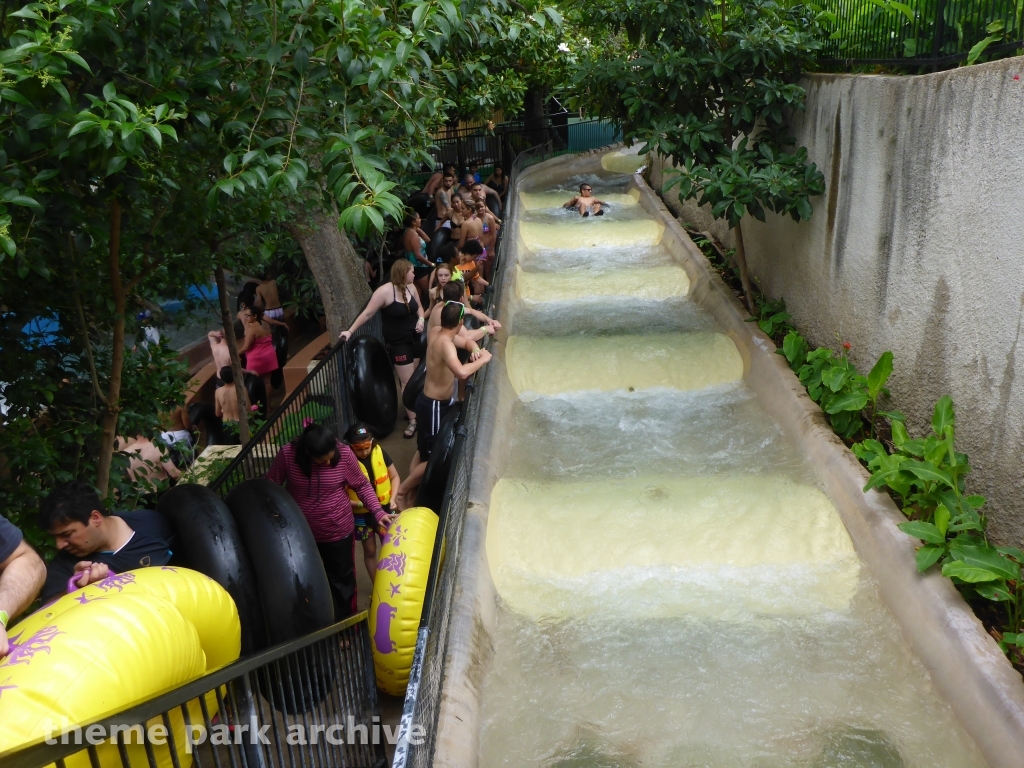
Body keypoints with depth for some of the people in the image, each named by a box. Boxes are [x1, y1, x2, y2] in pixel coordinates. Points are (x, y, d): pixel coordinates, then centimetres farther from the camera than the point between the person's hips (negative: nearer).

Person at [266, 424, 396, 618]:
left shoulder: (344, 454, -19)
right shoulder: (287, 455, -20)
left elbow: (362, 485, -7)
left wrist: (377, 511, -16)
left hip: (338, 532, -1)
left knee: (342, 580, 16)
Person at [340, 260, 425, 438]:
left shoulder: (410, 288, -1)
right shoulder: (385, 291, -22)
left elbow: (419, 307, 14)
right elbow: (367, 313, -17)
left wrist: (421, 319, -7)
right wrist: (350, 331, -17)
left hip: (414, 338, 7)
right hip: (398, 343, -7)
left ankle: (411, 408, 30)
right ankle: (412, 420, 7)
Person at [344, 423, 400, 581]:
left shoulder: (379, 452, -13)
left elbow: (395, 477, 0)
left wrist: (393, 497, -14)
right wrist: (361, 504, -31)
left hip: (384, 508, 3)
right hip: (362, 514, -2)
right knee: (370, 551, 14)